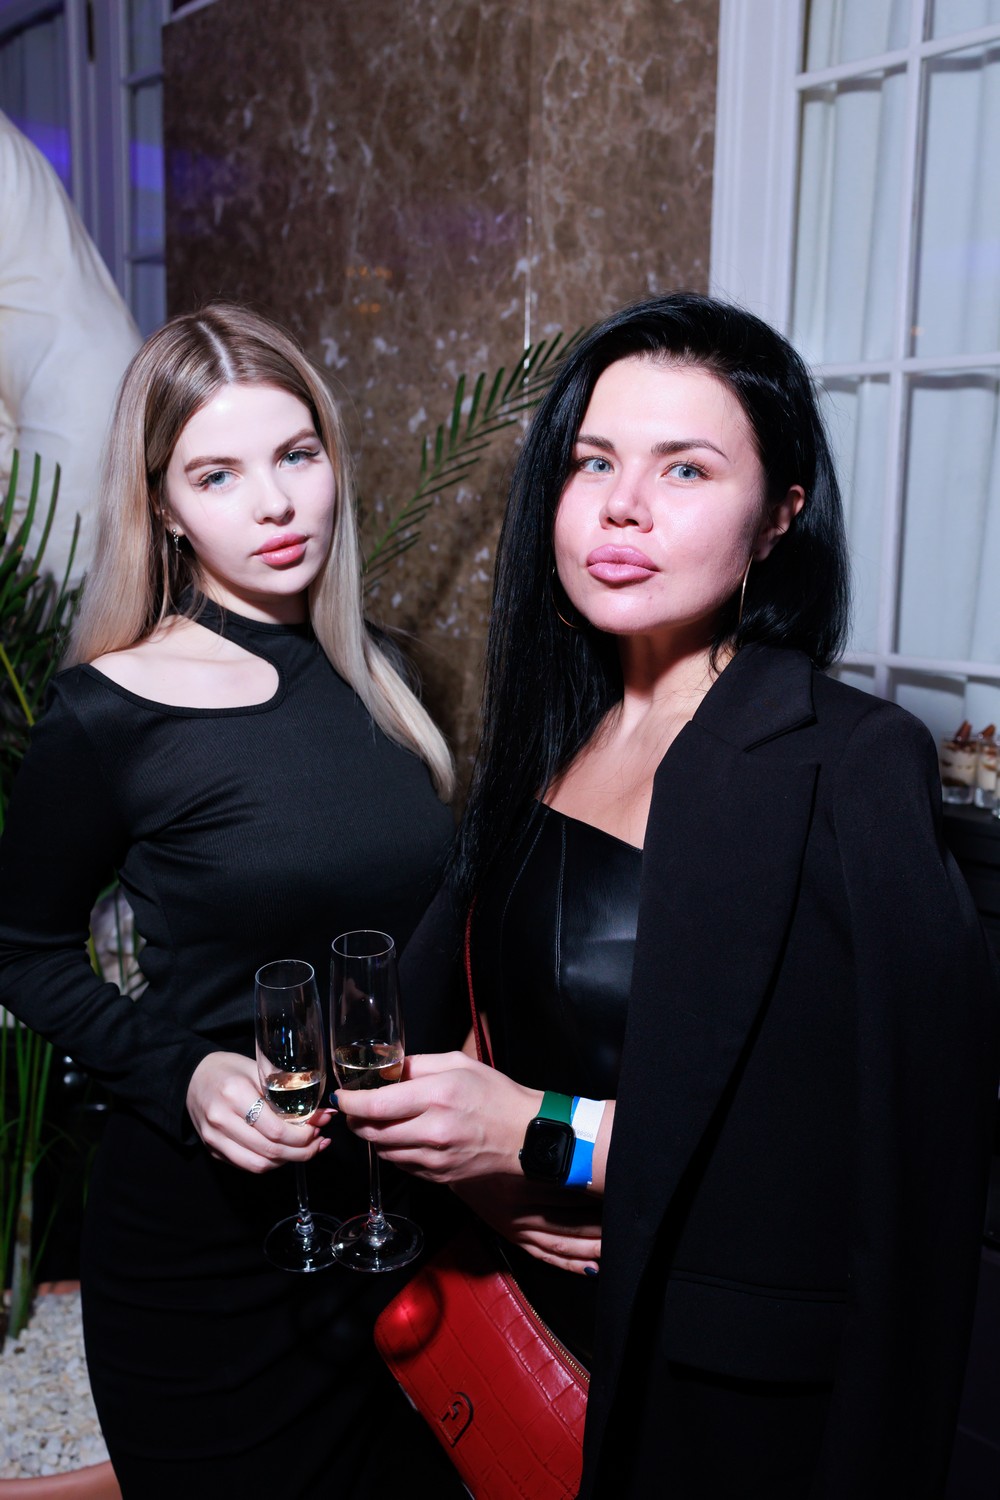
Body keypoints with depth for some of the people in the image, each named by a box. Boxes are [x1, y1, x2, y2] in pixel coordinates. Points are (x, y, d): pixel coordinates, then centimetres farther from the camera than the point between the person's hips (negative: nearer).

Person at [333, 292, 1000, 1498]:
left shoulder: (856, 767, -20)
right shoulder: (545, 739, 0)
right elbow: (447, 1011, 9)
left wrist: (552, 1138, -24)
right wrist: (481, 1164, -10)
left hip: (738, 1395, -5)